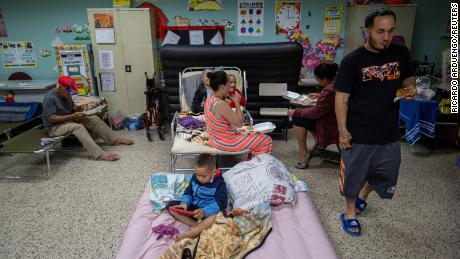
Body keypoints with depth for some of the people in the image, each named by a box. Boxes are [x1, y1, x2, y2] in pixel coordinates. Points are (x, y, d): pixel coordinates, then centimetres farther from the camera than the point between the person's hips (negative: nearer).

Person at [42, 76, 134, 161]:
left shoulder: (66, 94, 4)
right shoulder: (49, 98, -21)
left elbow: (72, 106, 19)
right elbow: (51, 118, -25)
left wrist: (77, 108, -6)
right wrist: (72, 116, -28)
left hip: (69, 120, 9)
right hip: (55, 127, -9)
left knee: (94, 119, -6)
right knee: (78, 127, -37)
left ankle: (115, 139, -3)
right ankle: (99, 154, -49)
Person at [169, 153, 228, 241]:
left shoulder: (219, 184, -15)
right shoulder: (194, 177, -1)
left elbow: (220, 203, -21)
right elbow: (188, 193, 8)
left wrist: (204, 211, -35)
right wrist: (185, 203, -15)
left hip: (209, 211, -5)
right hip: (193, 208, 5)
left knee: (217, 215, -39)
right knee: (171, 206, -11)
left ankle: (190, 233, -41)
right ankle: (194, 225, -24)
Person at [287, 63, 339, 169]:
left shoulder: (329, 91, -30)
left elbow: (315, 112, -23)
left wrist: (295, 112, -12)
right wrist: (320, 96, 21)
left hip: (331, 128, -10)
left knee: (298, 119, -7)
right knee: (302, 114, 19)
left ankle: (303, 154, 2)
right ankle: (319, 144, 23)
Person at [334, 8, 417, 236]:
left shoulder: (401, 53, 1)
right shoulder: (352, 60, -12)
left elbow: (408, 79, 16)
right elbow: (341, 98, -12)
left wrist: (411, 89, -9)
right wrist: (342, 131, -19)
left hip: (389, 133, 5)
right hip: (358, 134, -4)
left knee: (385, 175, 19)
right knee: (353, 175, 11)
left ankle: (363, 195, 49)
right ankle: (350, 211, 36)